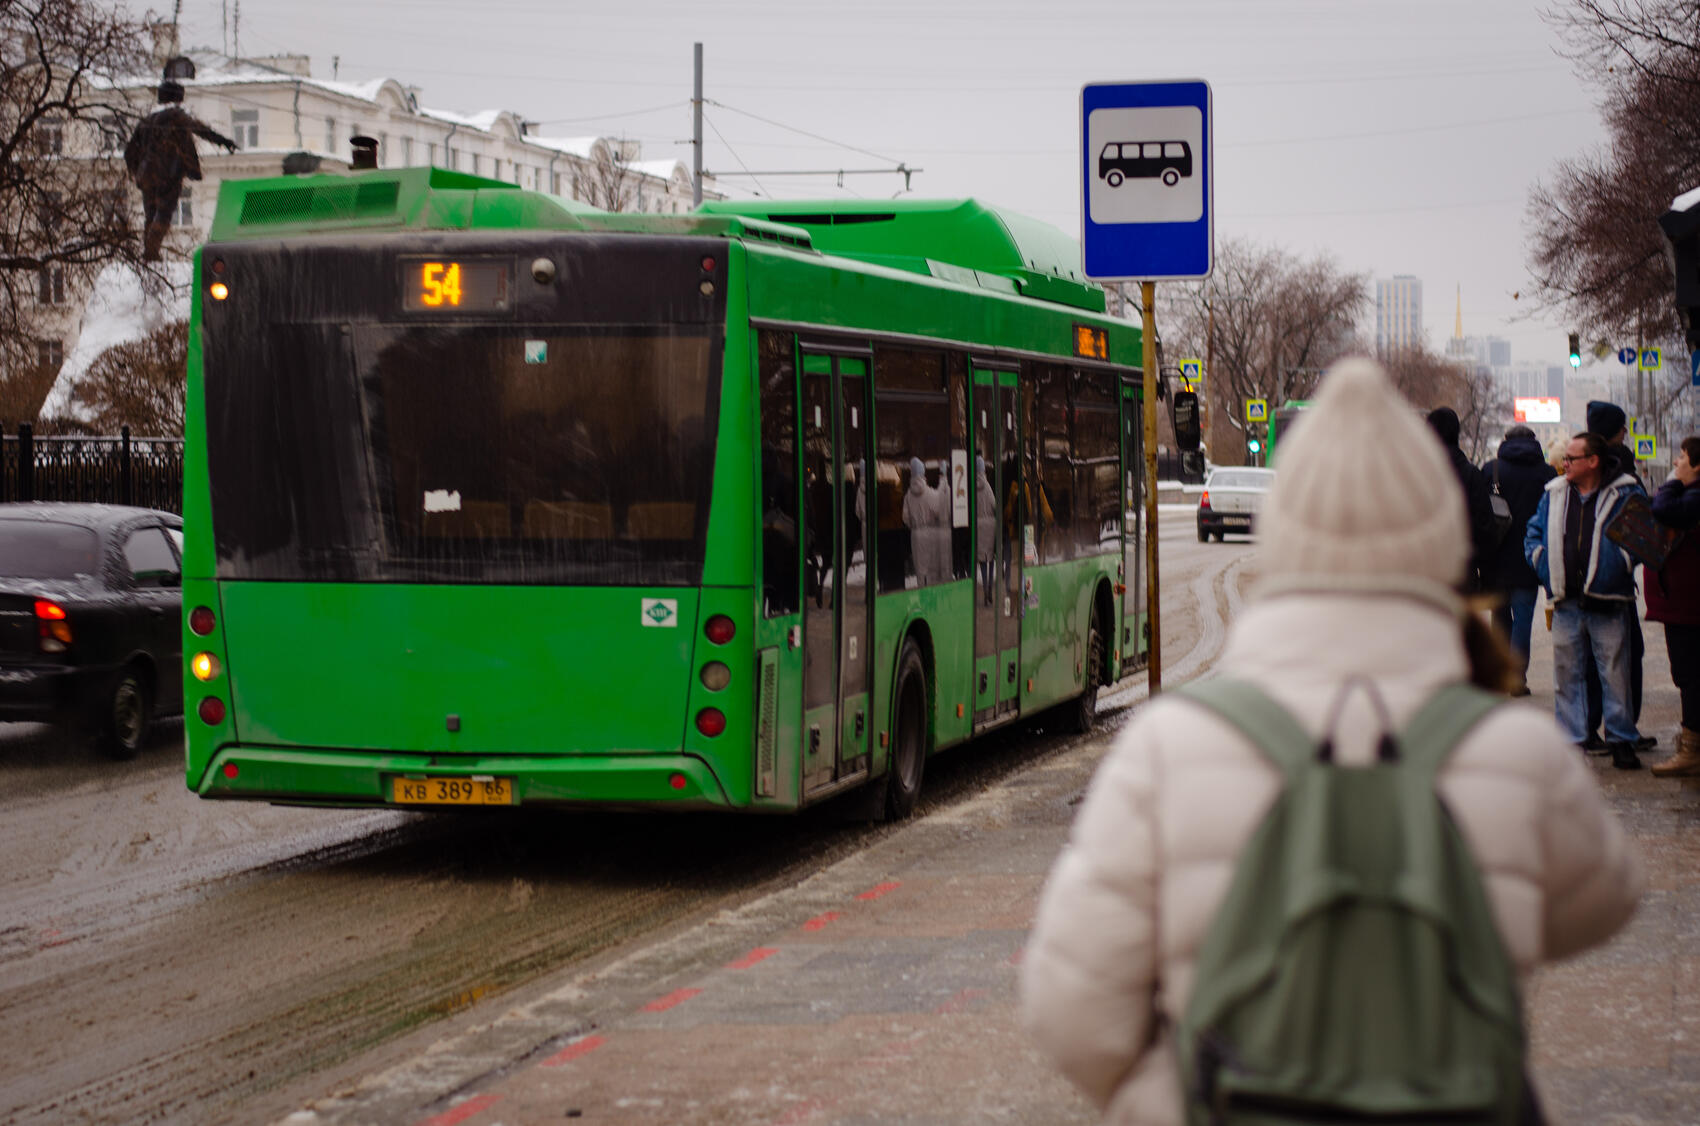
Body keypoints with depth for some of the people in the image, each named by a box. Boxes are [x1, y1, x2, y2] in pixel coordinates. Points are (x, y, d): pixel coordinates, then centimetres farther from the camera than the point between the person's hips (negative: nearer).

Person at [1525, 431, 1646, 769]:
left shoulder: (1625, 494, -2)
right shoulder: (1554, 494, 10)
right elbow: (1533, 533, 19)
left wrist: (1623, 562, -8)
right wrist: (1542, 562, 4)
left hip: (1608, 602, -4)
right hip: (1566, 602, 4)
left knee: (1615, 674, -1)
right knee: (1567, 674, 6)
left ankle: (1621, 740, 9)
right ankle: (1572, 739, 13)